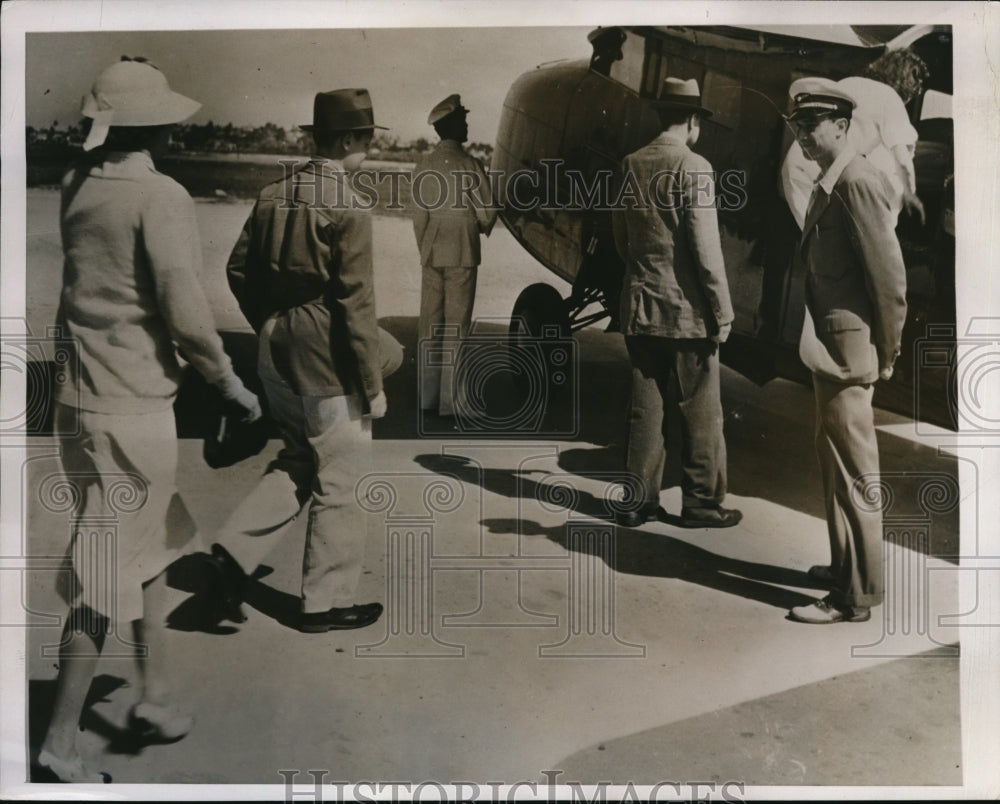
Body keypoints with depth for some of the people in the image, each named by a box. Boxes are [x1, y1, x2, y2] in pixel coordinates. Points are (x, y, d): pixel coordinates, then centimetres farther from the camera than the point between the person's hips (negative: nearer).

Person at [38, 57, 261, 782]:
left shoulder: (77, 185, 7)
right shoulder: (161, 196, -14)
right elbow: (186, 312, -18)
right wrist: (229, 381, -7)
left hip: (78, 396, 8)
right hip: (132, 404, -8)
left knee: (152, 544, 20)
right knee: (109, 570, 1)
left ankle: (156, 696, 30)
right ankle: (62, 738, 10)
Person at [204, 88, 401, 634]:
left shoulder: (274, 195, 6)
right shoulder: (347, 209, -16)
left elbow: (239, 270, 10)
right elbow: (355, 303, -18)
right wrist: (373, 384, -12)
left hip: (277, 357, 7)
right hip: (327, 361, -7)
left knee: (298, 461, 23)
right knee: (337, 479, 7)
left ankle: (235, 552, 10)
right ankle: (326, 603, 19)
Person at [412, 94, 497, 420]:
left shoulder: (422, 167, 2)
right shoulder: (470, 166, -10)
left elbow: (419, 217, 4)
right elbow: (488, 213, -7)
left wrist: (425, 250, 16)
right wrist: (480, 231, 15)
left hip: (431, 256, 4)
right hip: (462, 256, -4)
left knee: (429, 326, 10)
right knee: (455, 327, 0)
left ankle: (428, 399, 13)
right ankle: (449, 403, 1)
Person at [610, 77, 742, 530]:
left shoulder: (630, 166, 7)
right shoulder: (693, 168, -12)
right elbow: (706, 248, -15)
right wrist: (723, 310, -9)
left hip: (639, 309, 6)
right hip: (687, 310, -6)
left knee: (645, 407, 12)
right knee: (700, 412, 5)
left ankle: (638, 501, 17)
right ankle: (702, 503, 13)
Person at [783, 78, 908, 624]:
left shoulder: (857, 182, -16)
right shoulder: (829, 183, 14)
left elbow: (889, 273, -18)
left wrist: (887, 353, -12)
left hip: (849, 348, -10)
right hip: (828, 346, 10)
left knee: (852, 471, -2)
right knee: (833, 459, 19)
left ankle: (856, 596, 9)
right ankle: (847, 566, 34)